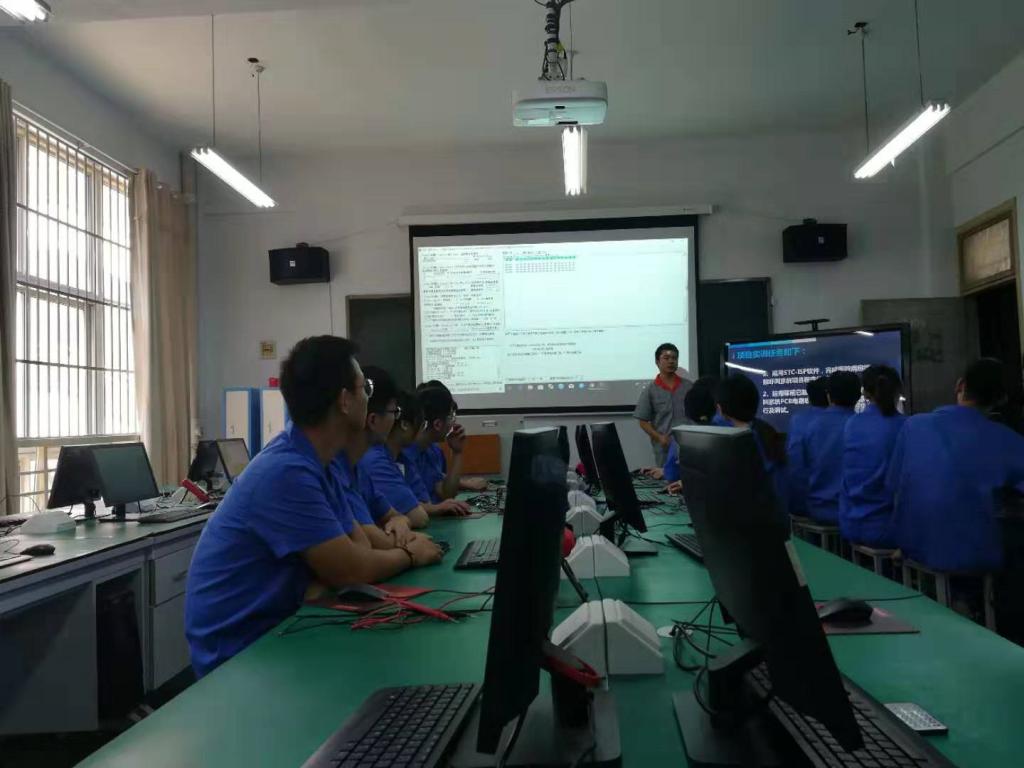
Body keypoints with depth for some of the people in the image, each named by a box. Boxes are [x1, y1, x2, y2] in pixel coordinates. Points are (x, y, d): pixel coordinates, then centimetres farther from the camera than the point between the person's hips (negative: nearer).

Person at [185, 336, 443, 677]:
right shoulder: (287, 471, -27)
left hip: (271, 629, 8)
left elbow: (359, 541, 6)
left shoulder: (310, 460, 4)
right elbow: (350, 570, -24)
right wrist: (410, 555, -7)